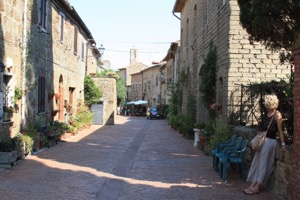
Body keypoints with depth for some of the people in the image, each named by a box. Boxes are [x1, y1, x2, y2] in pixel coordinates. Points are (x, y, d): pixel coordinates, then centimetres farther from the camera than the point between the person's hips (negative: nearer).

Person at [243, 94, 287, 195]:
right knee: (257, 163, 8)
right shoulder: (268, 113, 10)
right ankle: (253, 184, 13)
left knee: (263, 164, -1)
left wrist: (283, 144, -16)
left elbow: (280, 131, -13)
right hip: (263, 140, 8)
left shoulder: (277, 114, -13)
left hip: (270, 141, -8)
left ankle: (256, 188, 5)